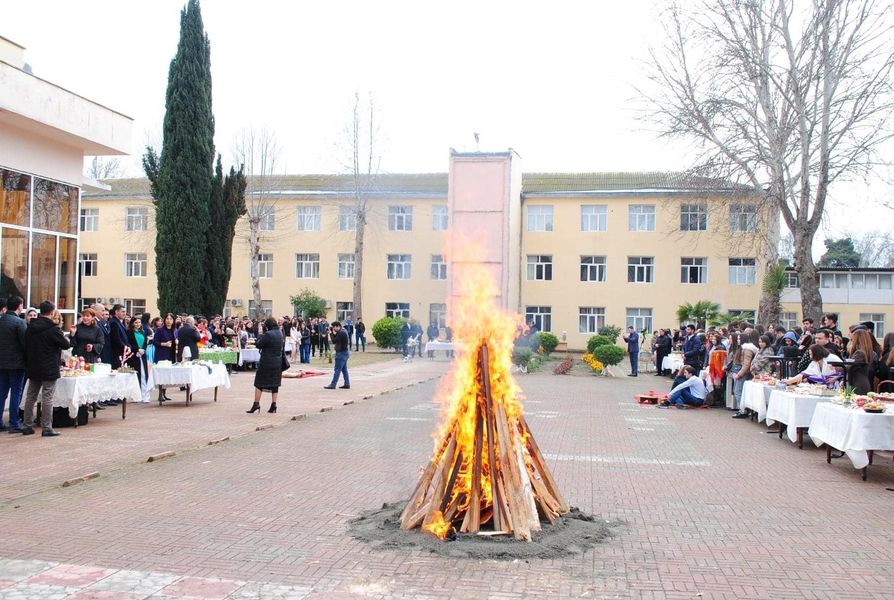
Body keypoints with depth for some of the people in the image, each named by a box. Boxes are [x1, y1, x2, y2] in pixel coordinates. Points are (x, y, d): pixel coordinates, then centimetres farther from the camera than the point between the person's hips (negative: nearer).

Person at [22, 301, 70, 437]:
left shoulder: (30, 327, 5)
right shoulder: (53, 329, -16)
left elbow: (26, 347, 11)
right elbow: (66, 345, -9)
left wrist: (28, 365, 17)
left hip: (32, 369, 6)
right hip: (49, 369, -6)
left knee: (30, 396, 13)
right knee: (47, 398, -3)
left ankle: (28, 426, 17)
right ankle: (47, 428, -1)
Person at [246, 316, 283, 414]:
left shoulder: (268, 334, -18)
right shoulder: (280, 334, 5)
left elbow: (258, 345, -12)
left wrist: (261, 335, 3)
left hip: (266, 362, -7)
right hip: (278, 362, 7)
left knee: (259, 382, 2)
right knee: (275, 383, 10)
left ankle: (256, 403, -1)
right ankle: (273, 405, 8)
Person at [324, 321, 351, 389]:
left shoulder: (341, 333, -17)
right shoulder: (343, 331, 15)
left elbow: (334, 341, -19)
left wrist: (332, 333, -9)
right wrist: (334, 334, 3)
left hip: (341, 353, -10)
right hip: (344, 352, 10)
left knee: (337, 369, -7)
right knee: (344, 369, 12)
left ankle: (333, 384, -6)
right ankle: (347, 384, 12)